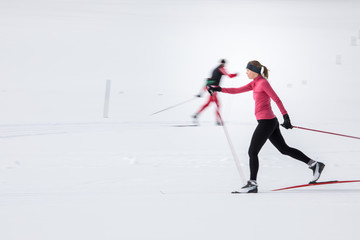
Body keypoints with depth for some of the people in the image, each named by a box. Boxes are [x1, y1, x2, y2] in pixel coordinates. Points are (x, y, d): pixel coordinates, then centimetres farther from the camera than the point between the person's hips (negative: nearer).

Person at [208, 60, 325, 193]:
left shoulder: (263, 83, -11)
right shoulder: (255, 83, 16)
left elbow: (277, 100, -15)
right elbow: (237, 90, 17)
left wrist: (286, 117, -19)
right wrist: (218, 89, 9)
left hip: (266, 122, -10)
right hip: (270, 122, 10)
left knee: (252, 152, -5)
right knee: (284, 149, 14)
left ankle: (252, 184, -3)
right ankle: (314, 164, 14)